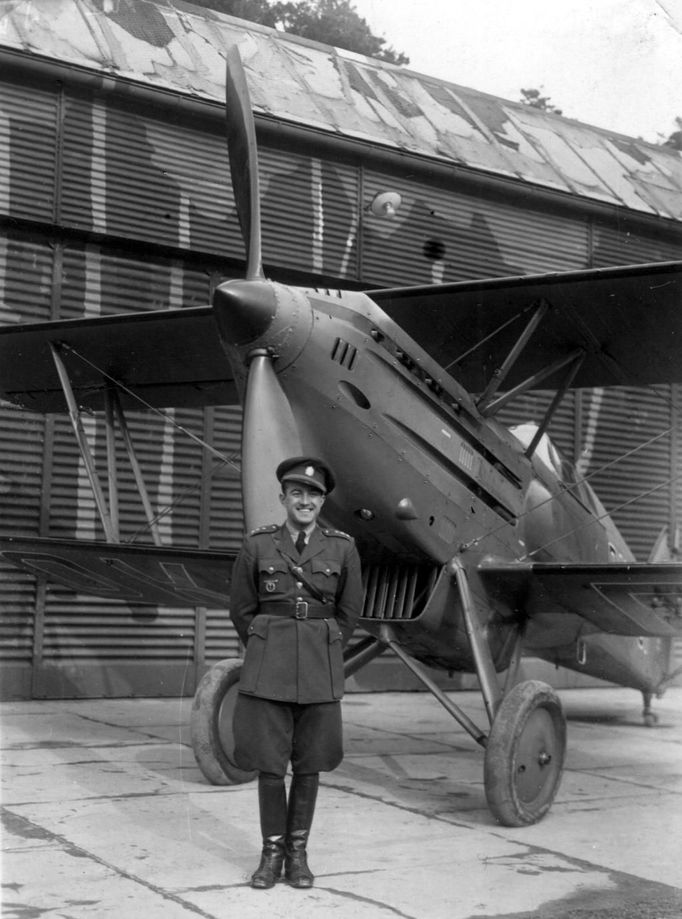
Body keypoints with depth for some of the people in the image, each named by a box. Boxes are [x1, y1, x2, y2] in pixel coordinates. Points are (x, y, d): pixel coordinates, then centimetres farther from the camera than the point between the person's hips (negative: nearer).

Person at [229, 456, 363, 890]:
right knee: (269, 760, 1)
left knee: (310, 762, 6)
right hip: (269, 665, 0)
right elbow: (241, 608, 8)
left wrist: (322, 654, 12)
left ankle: (298, 852, 18)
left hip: (320, 668, 1)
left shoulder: (343, 548, 0)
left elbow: (350, 611, 11)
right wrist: (268, 652, 10)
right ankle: (272, 851, 14)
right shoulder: (258, 545, -1)